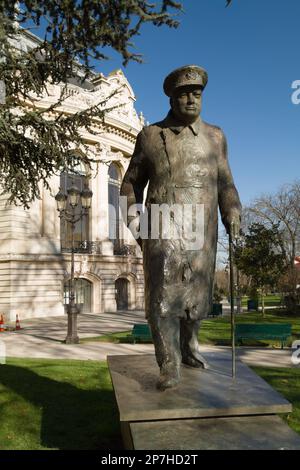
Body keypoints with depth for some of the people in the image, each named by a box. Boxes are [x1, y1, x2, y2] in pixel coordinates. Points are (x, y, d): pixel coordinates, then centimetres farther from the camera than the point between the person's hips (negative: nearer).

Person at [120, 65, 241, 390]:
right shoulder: (151, 136, 6)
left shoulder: (214, 136, 10)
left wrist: (232, 216, -7)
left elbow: (224, 183, 11)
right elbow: (131, 184, 11)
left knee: (196, 293, 10)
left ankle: (189, 348, 32)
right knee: (163, 294, -9)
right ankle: (170, 366, -3)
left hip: (202, 231, 2)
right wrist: (134, 224, -1)